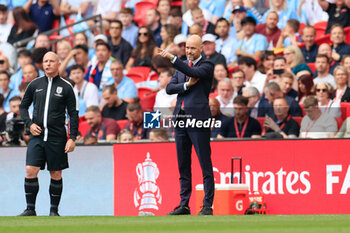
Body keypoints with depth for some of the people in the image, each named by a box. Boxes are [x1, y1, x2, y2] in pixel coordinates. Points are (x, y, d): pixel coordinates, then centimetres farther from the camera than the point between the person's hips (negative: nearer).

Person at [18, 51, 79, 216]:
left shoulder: (66, 88, 2)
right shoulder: (35, 85, 8)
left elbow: (73, 114, 3)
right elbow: (23, 106, 18)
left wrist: (72, 138, -5)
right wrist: (29, 123, 1)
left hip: (57, 138, -2)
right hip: (37, 136, 2)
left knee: (56, 175, 2)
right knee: (30, 171, -9)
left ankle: (54, 211, 11)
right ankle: (30, 209, -2)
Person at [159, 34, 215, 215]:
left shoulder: (206, 66, -1)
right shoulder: (182, 67, 19)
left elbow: (194, 73, -21)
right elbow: (169, 88, 10)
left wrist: (172, 58, -28)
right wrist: (186, 85, -7)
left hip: (198, 119, -7)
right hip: (180, 119, 7)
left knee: (205, 164, -7)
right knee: (183, 166, 10)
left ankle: (208, 205, -6)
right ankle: (184, 205, 15)